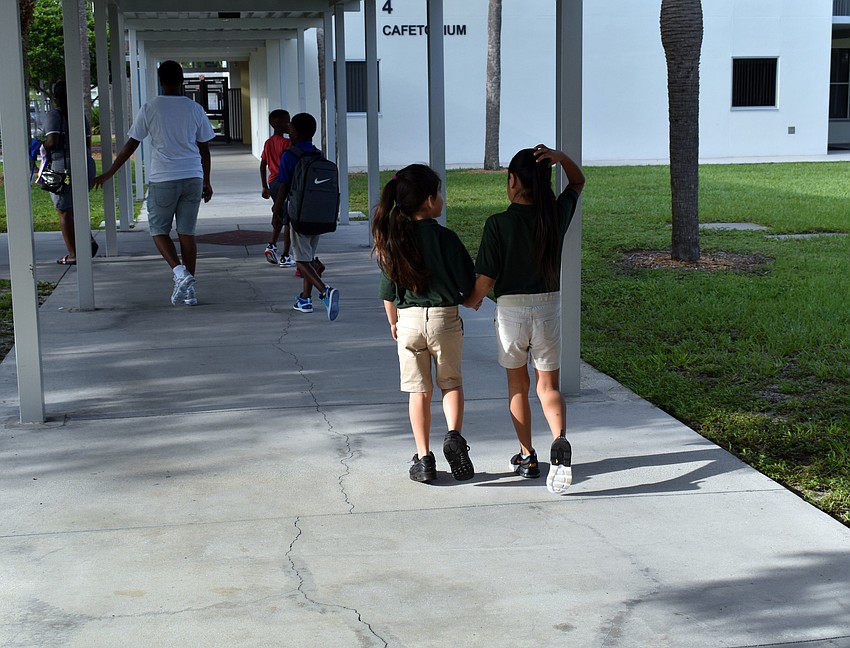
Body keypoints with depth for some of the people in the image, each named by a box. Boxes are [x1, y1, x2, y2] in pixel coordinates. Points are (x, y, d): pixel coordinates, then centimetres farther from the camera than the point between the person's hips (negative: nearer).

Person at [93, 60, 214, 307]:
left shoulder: (150, 108, -4)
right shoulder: (195, 109, 3)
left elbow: (130, 145, 0)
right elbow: (204, 149, 9)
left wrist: (109, 173, 10)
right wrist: (206, 182, 20)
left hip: (163, 180, -3)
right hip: (192, 177, 3)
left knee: (159, 230, 11)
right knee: (187, 232, 8)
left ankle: (179, 271, -12)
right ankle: (189, 289, 9)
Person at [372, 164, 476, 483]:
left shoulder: (391, 239, 0)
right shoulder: (445, 237, -11)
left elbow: (387, 289, 6)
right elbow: (468, 282, -8)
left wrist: (393, 323, 20)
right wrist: (469, 298, 15)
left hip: (408, 319, 2)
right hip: (445, 317, -2)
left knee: (419, 390, 10)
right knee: (451, 382, 16)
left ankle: (423, 459, 10)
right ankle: (453, 434, -8)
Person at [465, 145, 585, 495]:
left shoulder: (498, 224, -14)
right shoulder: (557, 215, -4)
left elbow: (485, 280, -13)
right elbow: (578, 181, 16)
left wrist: (472, 300, 8)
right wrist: (560, 157, -4)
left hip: (510, 309, -2)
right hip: (549, 308, 2)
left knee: (517, 384, 18)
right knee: (548, 385, 11)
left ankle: (527, 456, 22)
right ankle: (559, 441, -17)